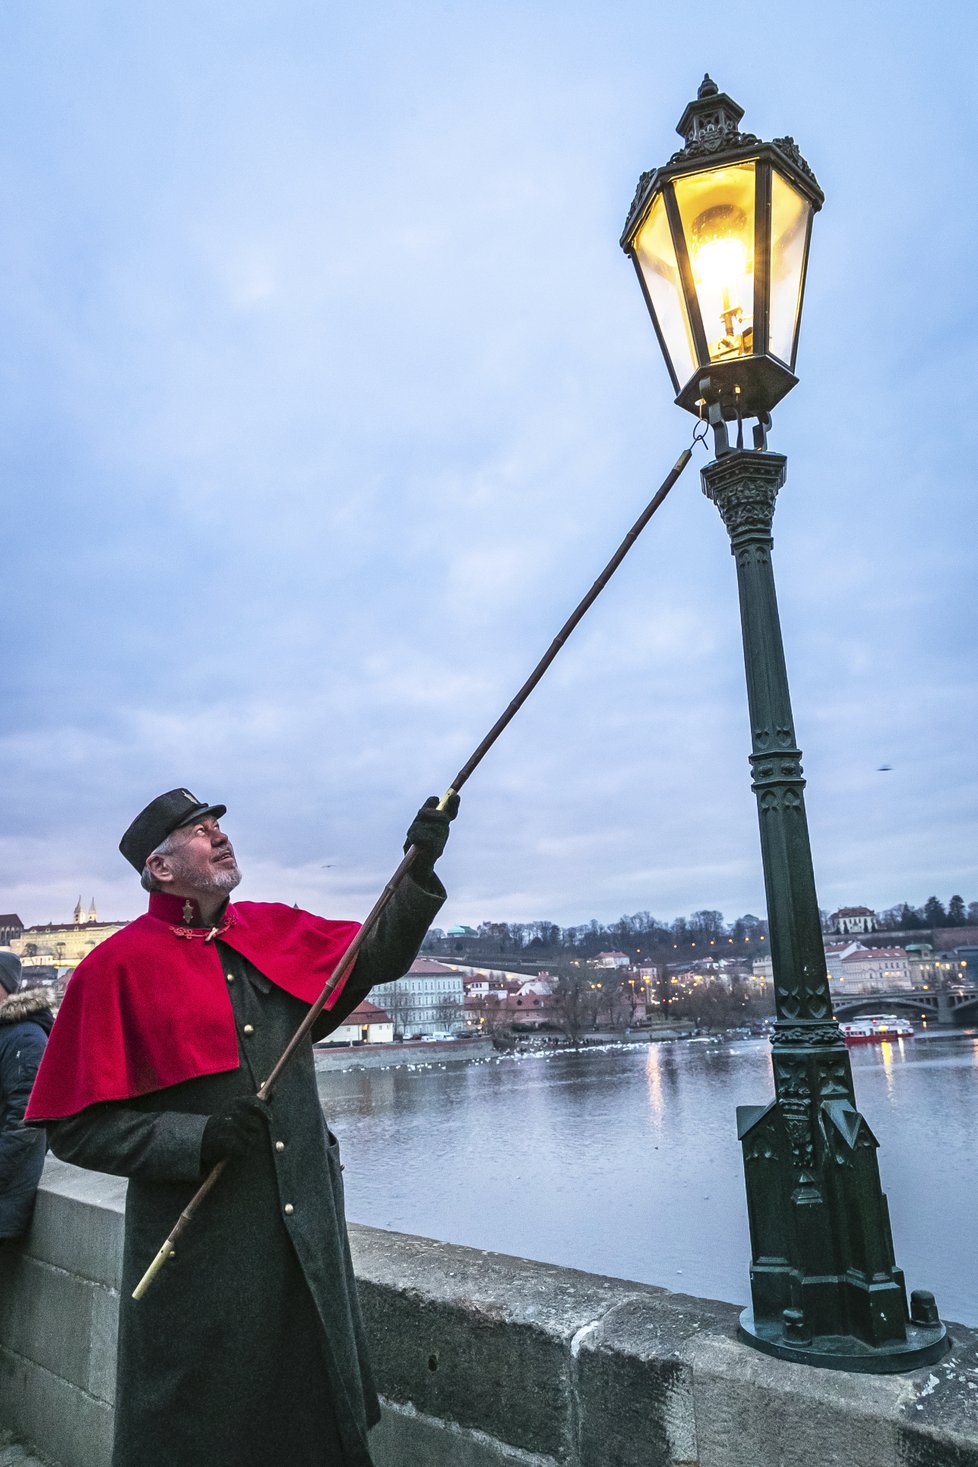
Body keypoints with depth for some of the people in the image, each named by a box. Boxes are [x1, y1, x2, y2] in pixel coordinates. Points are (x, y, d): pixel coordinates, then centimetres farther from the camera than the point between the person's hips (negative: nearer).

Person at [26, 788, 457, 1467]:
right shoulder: (120, 965, -12)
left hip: (307, 1225, 5)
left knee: (321, 1410, 21)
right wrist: (198, 1139, -22)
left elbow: (380, 956, 6)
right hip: (199, 1238, -5)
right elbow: (78, 1128, -10)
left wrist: (420, 868, -9)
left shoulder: (275, 931, 3)